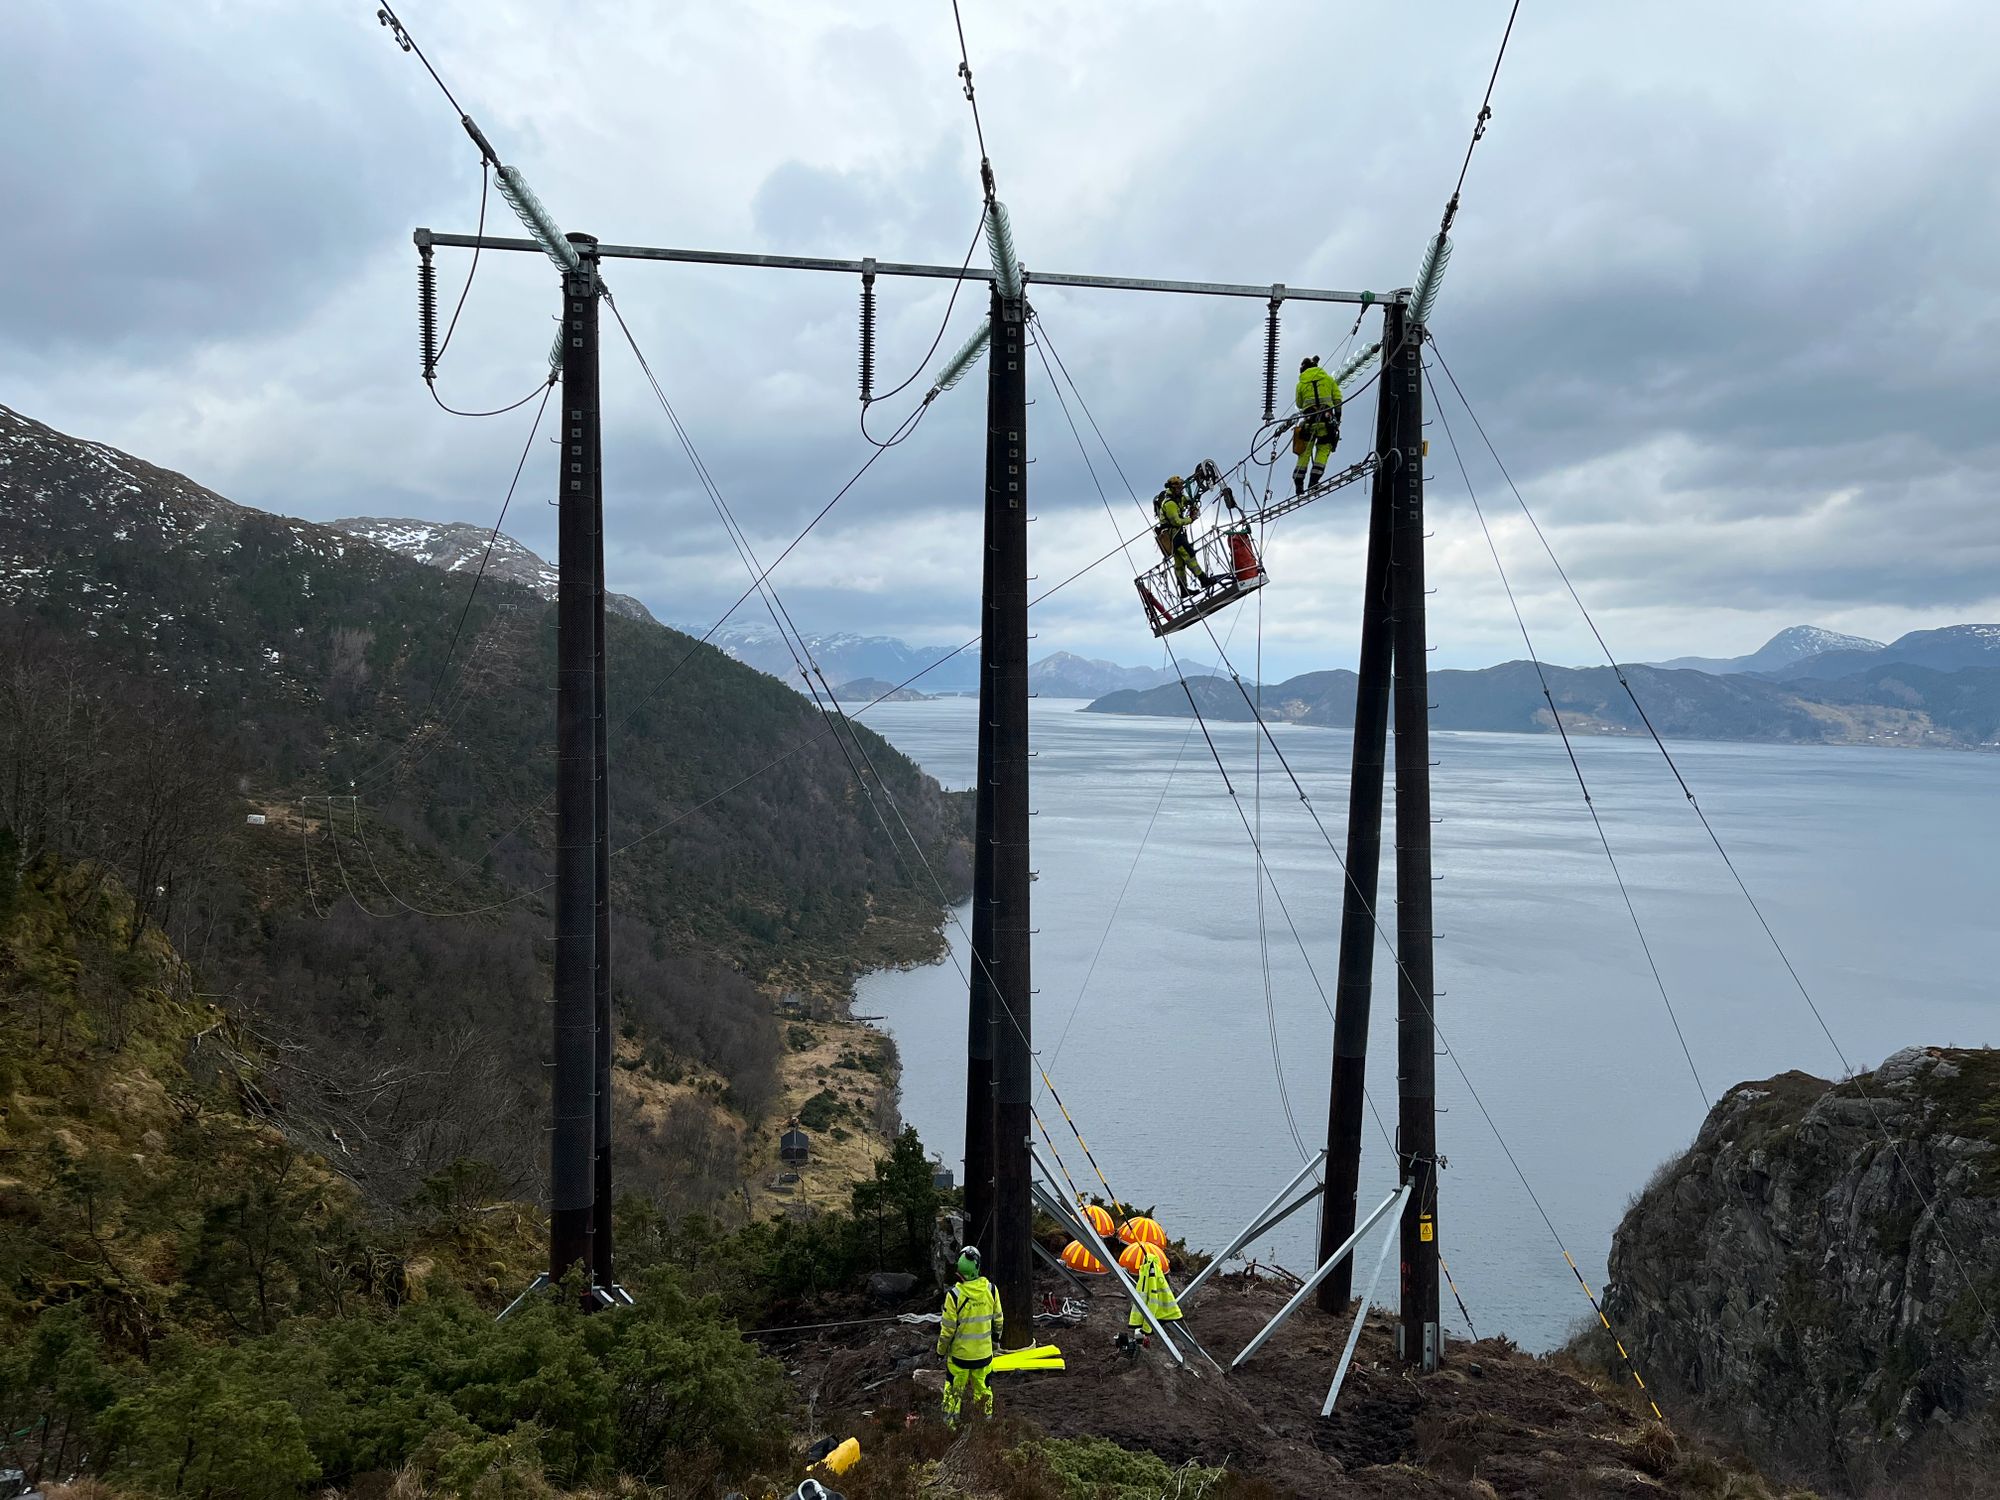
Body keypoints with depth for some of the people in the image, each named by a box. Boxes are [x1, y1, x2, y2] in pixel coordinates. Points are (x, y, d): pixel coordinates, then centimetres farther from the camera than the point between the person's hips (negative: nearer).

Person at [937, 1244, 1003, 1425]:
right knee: (983, 1389, 20)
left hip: (960, 1354, -3)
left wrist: (942, 1350, 2)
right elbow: (998, 1319, 3)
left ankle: (950, 1424, 22)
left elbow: (947, 1328, -14)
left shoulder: (955, 1295, -22)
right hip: (984, 1352, 3)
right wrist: (996, 1337, 22)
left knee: (954, 1391, 14)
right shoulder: (990, 1289, -11)